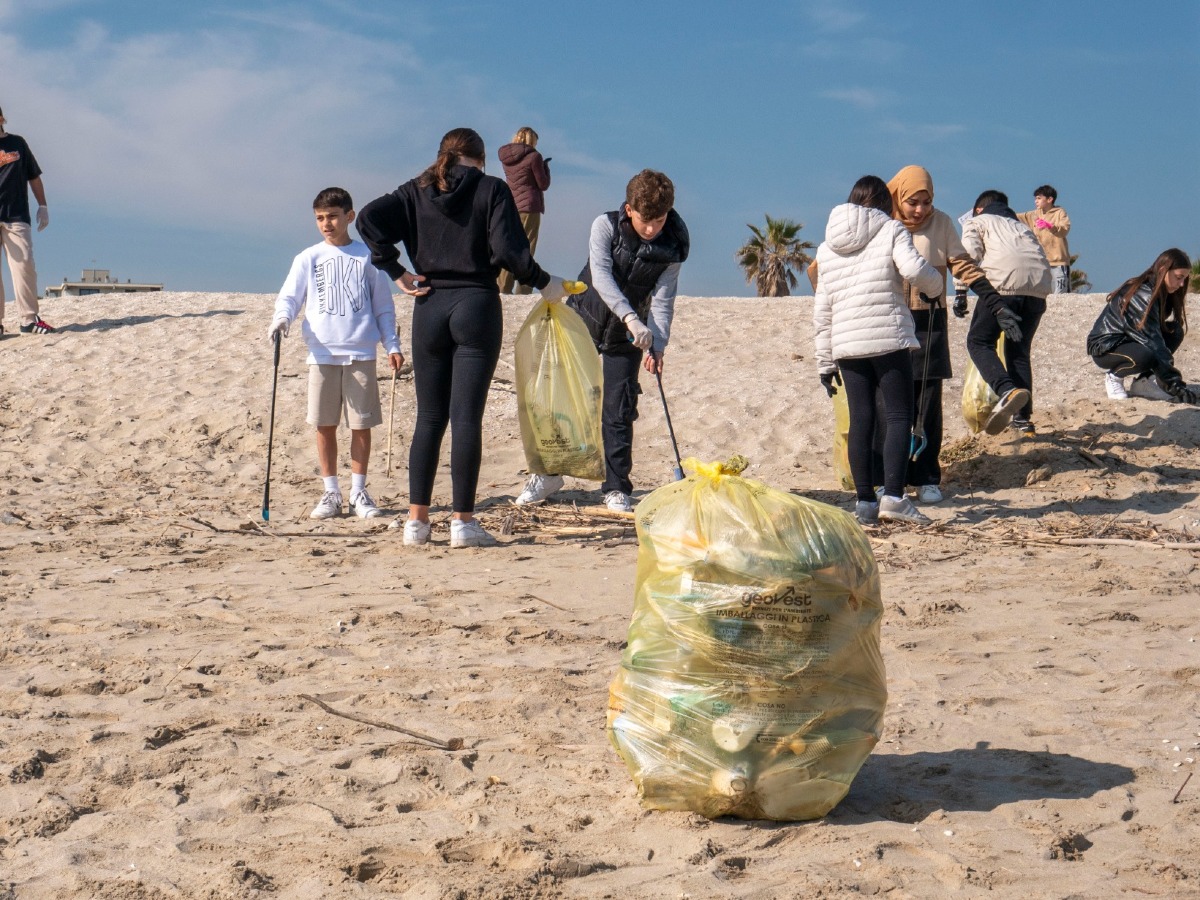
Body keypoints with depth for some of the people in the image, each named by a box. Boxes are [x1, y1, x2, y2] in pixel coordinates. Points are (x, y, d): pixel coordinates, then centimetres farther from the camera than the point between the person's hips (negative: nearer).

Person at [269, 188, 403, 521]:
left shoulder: (367, 256, 7)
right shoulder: (307, 259, 7)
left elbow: (383, 306, 11)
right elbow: (289, 297, 4)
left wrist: (392, 345, 5)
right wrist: (282, 318, -18)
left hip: (361, 353, 0)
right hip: (322, 353, 1)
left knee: (362, 424, 1)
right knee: (324, 425, 2)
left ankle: (358, 491, 11)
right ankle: (330, 492, 11)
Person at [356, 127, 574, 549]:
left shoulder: (417, 191, 9)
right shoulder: (492, 189, 0)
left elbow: (369, 218, -4)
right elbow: (508, 250, -11)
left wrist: (396, 272, 0)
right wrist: (545, 284, 3)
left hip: (429, 308, 3)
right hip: (477, 306, -3)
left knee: (429, 417, 10)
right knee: (466, 416, -2)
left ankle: (416, 519, 9)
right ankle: (462, 521, -1)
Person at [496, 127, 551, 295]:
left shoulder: (506, 156, 8)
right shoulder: (534, 156, -8)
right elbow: (543, 184, -4)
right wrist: (545, 166, 13)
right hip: (529, 207, -5)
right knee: (526, 250, -3)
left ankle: (503, 289, 5)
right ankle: (522, 291, -7)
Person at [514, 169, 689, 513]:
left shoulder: (673, 247, -13)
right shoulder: (605, 226, -16)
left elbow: (663, 299, -12)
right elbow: (601, 276, -27)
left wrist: (656, 345, -26)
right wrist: (631, 318, -39)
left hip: (626, 337, 0)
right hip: (583, 319, 0)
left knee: (618, 412, -2)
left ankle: (616, 487, 9)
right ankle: (549, 472, 22)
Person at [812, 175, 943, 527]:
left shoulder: (827, 246, 17)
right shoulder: (891, 230, 2)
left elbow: (822, 309, 16)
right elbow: (913, 269, -17)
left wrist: (825, 362, 18)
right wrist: (936, 286, 5)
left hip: (846, 345, 5)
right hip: (889, 338, -5)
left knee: (860, 420, 7)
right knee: (898, 416, -2)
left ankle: (864, 501, 6)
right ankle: (893, 496, -14)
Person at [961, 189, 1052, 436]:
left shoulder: (976, 221, 22)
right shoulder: (1019, 224, 37)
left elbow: (971, 254, 2)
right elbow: (1039, 256, 24)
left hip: (1004, 282, -5)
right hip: (1039, 285, 5)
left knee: (979, 341, 4)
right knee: (1019, 349, 17)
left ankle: (1008, 390, -23)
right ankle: (1023, 418, 13)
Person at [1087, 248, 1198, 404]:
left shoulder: (1163, 293, 0)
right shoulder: (1141, 295, -27)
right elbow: (1152, 341, -31)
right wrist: (1175, 385, -33)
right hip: (1104, 348, -9)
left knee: (1175, 332, -11)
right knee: (1145, 356, -37)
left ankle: (1142, 380, -2)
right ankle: (1114, 375, -6)